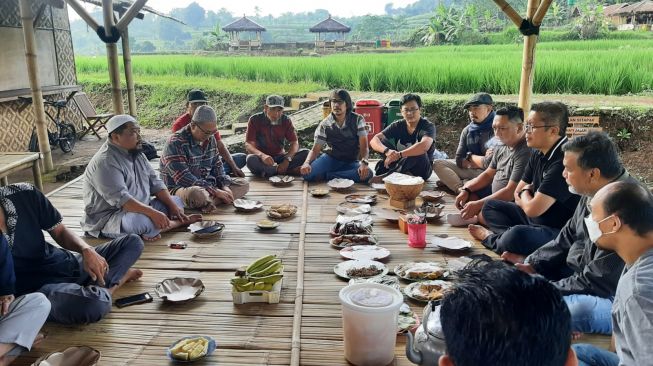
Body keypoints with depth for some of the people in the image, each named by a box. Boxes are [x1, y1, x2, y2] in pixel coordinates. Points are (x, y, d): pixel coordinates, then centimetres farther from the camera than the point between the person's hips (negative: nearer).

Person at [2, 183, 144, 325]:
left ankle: (95, 289, -10)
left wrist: (86, 249, -16)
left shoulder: (24, 194, -9)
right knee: (93, 303, -38)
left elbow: (60, 232, 2)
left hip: (68, 265, 6)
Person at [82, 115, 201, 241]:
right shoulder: (105, 162, -21)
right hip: (108, 220, -9)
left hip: (140, 208, 9)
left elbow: (155, 183, 8)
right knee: (141, 221, -36)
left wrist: (172, 206, -5)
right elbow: (121, 199, -31)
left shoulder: (135, 153, 8)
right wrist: (153, 213, -36)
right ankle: (182, 222, -12)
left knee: (177, 201, 8)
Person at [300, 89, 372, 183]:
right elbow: (315, 149, -6)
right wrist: (307, 163, -29)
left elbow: (364, 146, -13)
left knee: (367, 173, -34)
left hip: (351, 161, 1)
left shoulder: (358, 120, -7)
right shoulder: (325, 125, -5)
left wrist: (364, 162, -34)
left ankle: (326, 176, -23)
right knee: (307, 173, -28)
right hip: (331, 158, -1)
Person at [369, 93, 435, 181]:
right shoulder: (397, 126, -4)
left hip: (421, 171, -3)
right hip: (402, 166, 3)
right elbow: (374, 141, -18)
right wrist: (387, 151, -39)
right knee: (382, 142, -16)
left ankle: (386, 175, -31)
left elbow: (424, 146, -37)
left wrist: (398, 155, -41)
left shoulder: (428, 126, -14)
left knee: (419, 151, -35)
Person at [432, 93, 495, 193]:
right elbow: (459, 160, 3)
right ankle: (461, 190, -27)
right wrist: (481, 161, -12)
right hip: (469, 170, 8)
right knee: (438, 164, -6)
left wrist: (470, 157, -4)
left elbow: (490, 163, -23)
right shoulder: (467, 130, 5)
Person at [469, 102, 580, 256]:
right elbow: (518, 193, 14)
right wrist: (527, 197, -8)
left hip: (559, 232, -9)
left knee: (517, 235, -36)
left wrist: (525, 192, -3)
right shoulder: (539, 155, 4)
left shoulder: (563, 162, -26)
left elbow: (532, 209, -25)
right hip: (536, 220, 10)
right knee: (490, 206, 12)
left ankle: (491, 238, -3)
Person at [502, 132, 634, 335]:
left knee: (580, 310, -38)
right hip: (578, 274, 9)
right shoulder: (593, 194, -2)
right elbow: (567, 238, 12)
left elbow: (597, 283, -27)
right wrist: (531, 264, -1)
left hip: (609, 296, -9)